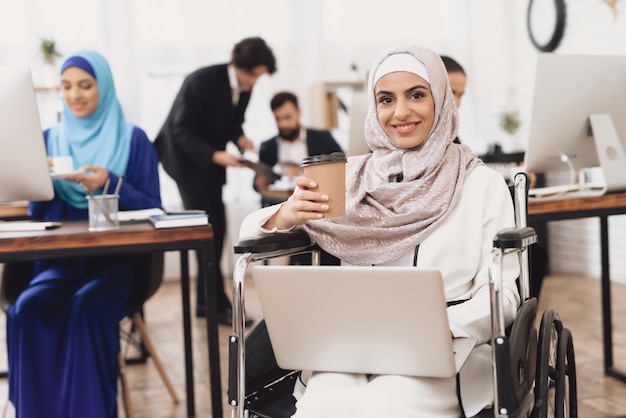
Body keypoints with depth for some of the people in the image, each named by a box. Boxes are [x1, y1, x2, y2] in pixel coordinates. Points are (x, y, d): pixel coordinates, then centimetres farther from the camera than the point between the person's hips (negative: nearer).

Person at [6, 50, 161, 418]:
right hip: (63, 259, 3)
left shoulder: (133, 139, 3)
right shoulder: (50, 139, 13)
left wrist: (111, 184, -16)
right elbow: (37, 214, 10)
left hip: (118, 259, -3)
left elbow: (153, 211, -1)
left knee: (87, 306, -33)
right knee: (27, 307, -28)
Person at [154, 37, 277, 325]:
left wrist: (239, 138, -13)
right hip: (186, 157, -7)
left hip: (212, 158, 7)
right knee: (208, 228, -12)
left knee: (217, 228, 5)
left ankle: (205, 301, 15)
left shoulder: (244, 86, -5)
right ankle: (218, 303, -5)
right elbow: (181, 130, -21)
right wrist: (214, 155, -31)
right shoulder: (202, 81, -24)